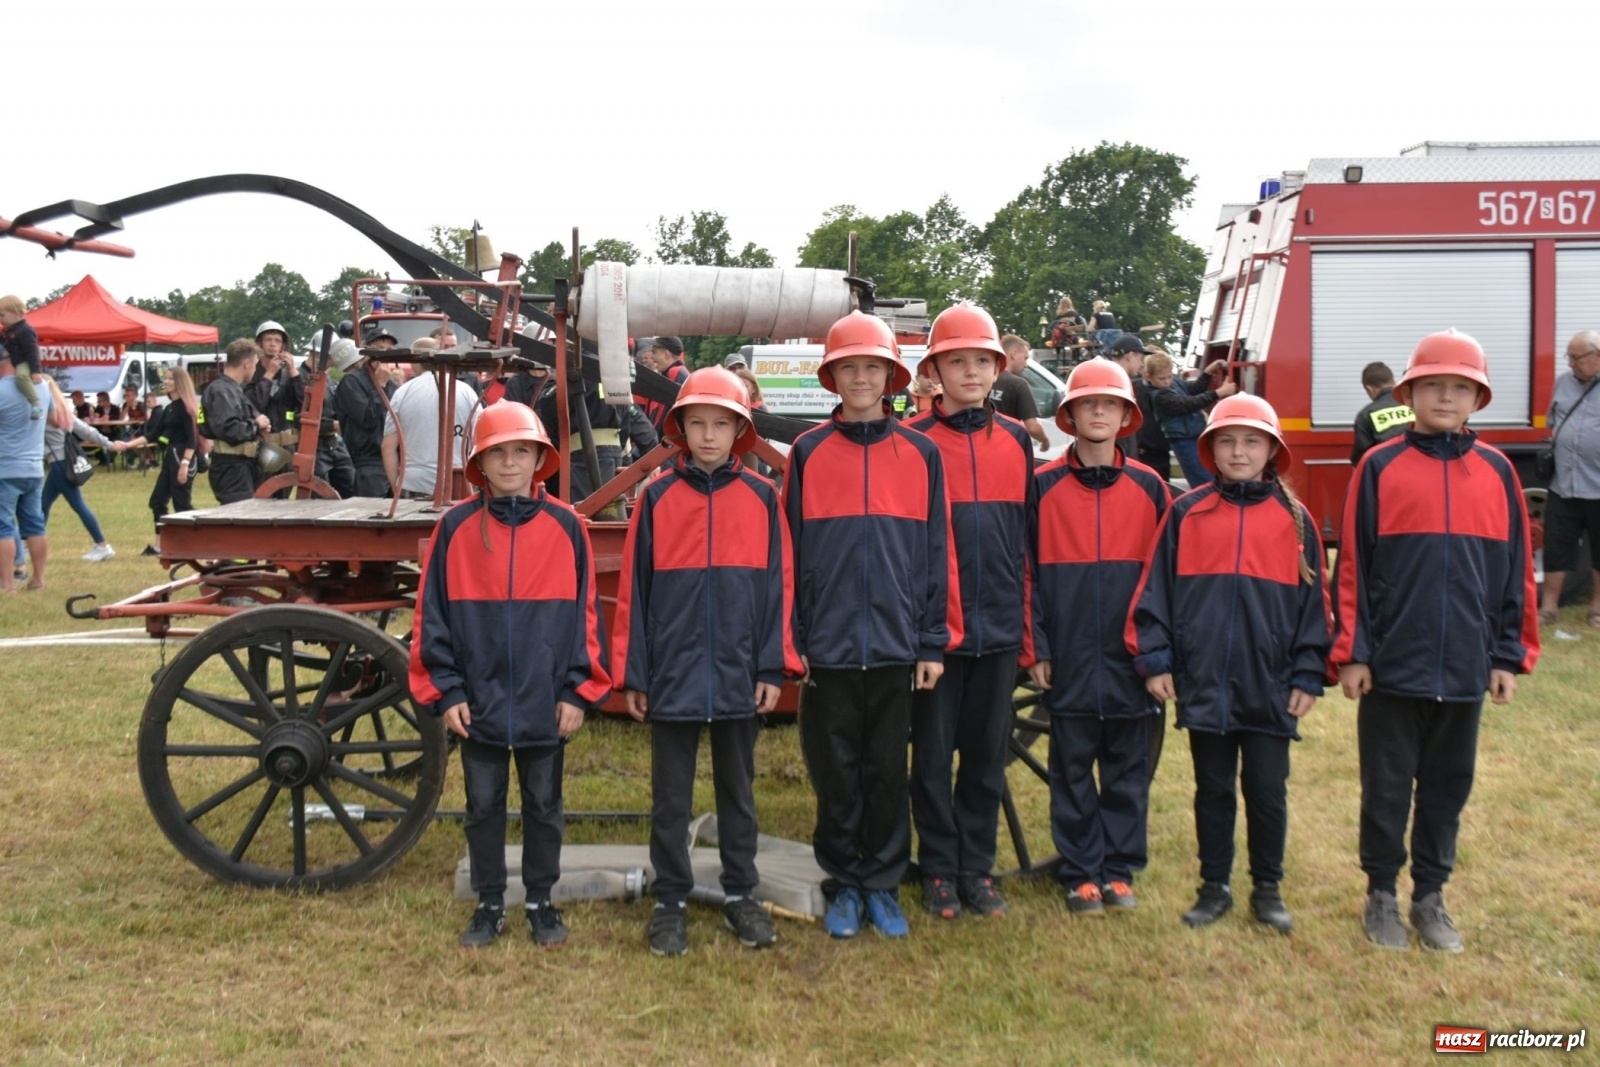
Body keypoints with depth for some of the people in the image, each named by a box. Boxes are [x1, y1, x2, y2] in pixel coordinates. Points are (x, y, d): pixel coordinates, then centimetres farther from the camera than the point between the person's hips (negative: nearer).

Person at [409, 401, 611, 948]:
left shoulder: (565, 525, -3)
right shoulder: (456, 526, -3)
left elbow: (585, 611, -1)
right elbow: (432, 613, -1)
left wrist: (579, 689, -3)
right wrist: (445, 690, -5)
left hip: (545, 704, 0)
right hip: (478, 702, 1)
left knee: (543, 806, 13)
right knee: (483, 806, 13)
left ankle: (541, 903, 28)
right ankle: (489, 905, 28)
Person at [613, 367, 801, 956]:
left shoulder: (762, 497, 0)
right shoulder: (657, 497, -1)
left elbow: (778, 584, 1)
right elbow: (634, 589, 0)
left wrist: (774, 666, -4)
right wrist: (632, 674, -2)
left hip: (739, 676, 1)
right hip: (672, 676, 0)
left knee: (737, 790, 14)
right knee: (670, 796, 9)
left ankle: (740, 894, 28)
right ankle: (670, 900, 22)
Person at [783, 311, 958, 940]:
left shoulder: (920, 454, 3)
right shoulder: (808, 453, 2)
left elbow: (936, 552, 4)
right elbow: (790, 553, 2)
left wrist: (934, 640, 1)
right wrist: (792, 640, -1)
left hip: (896, 645, 1)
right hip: (829, 646, 0)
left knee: (887, 772, 9)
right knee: (836, 774, 8)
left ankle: (884, 886, 24)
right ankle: (844, 886, 24)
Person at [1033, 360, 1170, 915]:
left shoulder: (1148, 486, 4)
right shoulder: (1044, 486, 0)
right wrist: (1035, 647, -5)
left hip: (1132, 659, 2)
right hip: (1069, 661, -1)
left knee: (1129, 769, 9)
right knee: (1073, 770, 7)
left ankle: (1120, 870, 21)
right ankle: (1080, 874, 18)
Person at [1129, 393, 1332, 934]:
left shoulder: (1293, 518, 2)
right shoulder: (1186, 513, 0)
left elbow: (1313, 599, 4)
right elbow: (1156, 588, 1)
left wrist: (1308, 673, 0)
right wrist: (1154, 659, -3)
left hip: (1271, 685, 0)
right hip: (1203, 682, 0)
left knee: (1267, 790, 9)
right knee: (1213, 789, 12)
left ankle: (1268, 889, 25)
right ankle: (1214, 886, 25)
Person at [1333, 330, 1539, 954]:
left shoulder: (1496, 472, 4)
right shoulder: (1380, 468, -4)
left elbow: (1515, 569, 7)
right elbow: (1353, 567, -4)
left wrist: (1509, 654, 5)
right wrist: (1352, 653, -7)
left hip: (1467, 666, 3)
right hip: (1393, 664, -2)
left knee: (1448, 786, 13)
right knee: (1386, 787, 8)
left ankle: (1431, 895, 28)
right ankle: (1381, 895, 23)